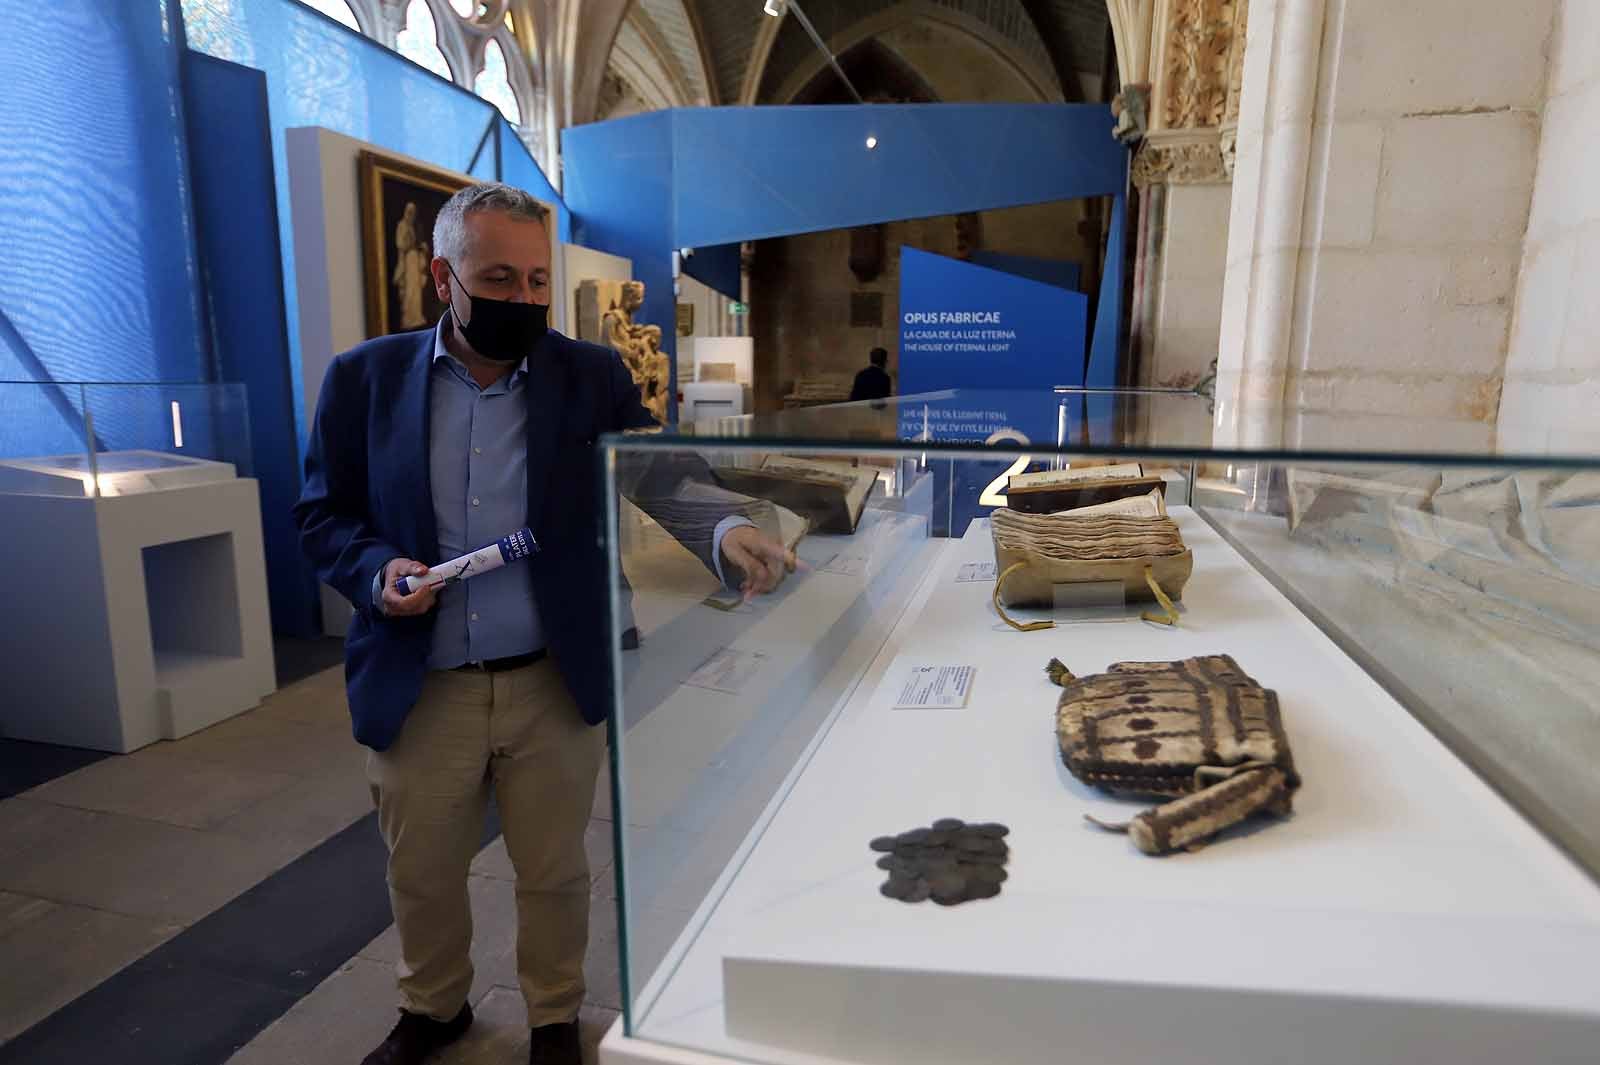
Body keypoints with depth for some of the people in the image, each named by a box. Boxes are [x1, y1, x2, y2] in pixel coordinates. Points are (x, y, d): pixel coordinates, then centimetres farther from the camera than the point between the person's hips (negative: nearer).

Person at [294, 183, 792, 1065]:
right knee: (421, 874, 22)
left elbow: (661, 471, -9)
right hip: (418, 690, 1)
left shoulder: (592, 376, -3)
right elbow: (321, 513, 5)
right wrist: (376, 570, -16)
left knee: (554, 873, 17)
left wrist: (723, 531, -30)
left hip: (553, 685, -1)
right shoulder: (365, 378, -2)